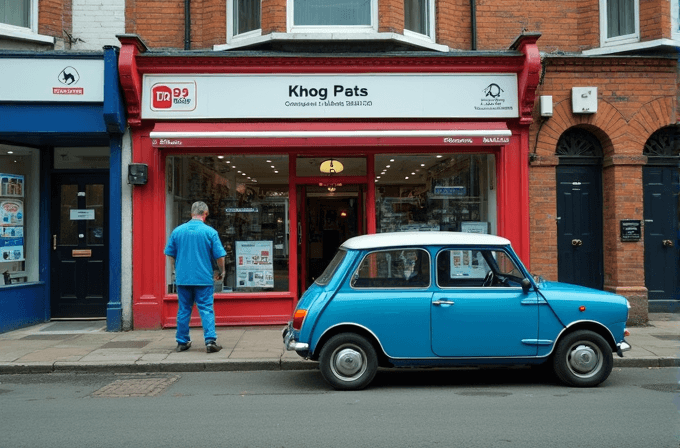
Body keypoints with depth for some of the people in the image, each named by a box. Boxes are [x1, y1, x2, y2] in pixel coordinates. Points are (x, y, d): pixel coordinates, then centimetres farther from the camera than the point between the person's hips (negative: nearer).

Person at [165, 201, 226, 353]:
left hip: (182, 278, 3)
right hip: (204, 278, -3)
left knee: (183, 310, 12)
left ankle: (182, 342, 20)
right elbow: (219, 256, -7)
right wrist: (221, 272, 10)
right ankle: (210, 340, -7)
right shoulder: (210, 231, -7)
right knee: (206, 309, 0)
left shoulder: (177, 230, 3)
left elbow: (170, 254, 11)